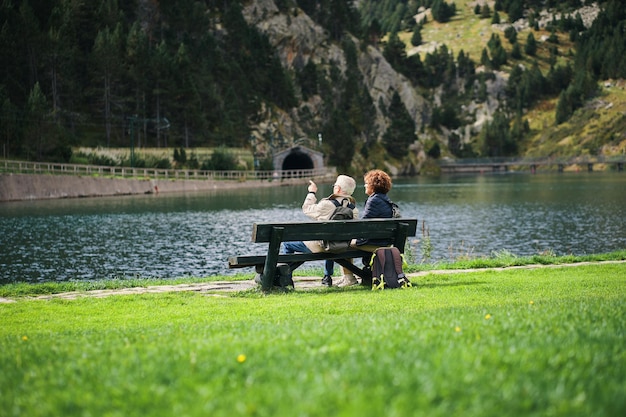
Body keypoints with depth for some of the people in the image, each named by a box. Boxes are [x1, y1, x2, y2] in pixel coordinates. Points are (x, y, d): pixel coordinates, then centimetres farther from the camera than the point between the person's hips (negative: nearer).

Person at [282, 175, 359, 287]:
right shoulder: (353, 208, -6)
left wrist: (312, 193, 9)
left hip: (319, 246, -7)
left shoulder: (327, 205, -23)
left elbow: (306, 209, -6)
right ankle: (327, 277, 46)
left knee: (287, 244, 11)